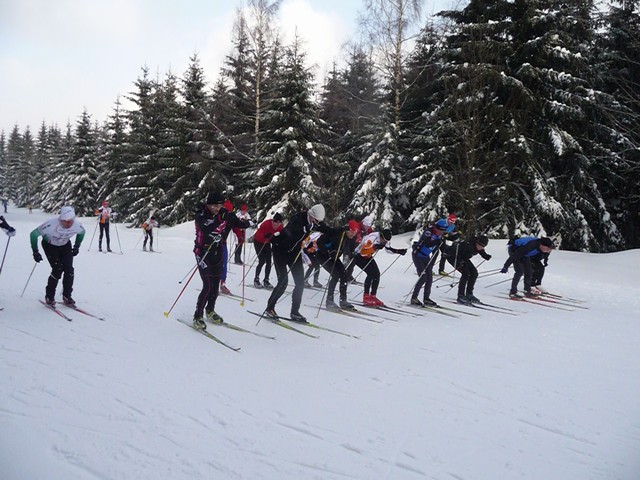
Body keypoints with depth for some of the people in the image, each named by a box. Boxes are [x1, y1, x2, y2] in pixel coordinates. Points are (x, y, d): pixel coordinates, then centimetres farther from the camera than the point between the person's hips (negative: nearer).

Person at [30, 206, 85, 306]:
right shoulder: (52, 224, -38)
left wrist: (76, 247, 1)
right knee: (57, 270, -16)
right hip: (50, 245, -3)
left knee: (69, 270, -10)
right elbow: (34, 234, -27)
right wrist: (35, 252, -23)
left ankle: (67, 297, 6)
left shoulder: (77, 225, -27)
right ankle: (49, 297, 3)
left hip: (65, 245, 3)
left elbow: (82, 232, 0)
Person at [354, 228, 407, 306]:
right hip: (359, 255, -8)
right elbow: (363, 252, -39)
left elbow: (388, 249, 6)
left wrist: (399, 251, -8)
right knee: (371, 273, -21)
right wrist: (375, 247, -47)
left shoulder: (384, 239, -12)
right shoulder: (372, 239, -36)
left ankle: (373, 296, 5)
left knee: (377, 274, -4)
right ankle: (366, 297, -14)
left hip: (368, 256, 8)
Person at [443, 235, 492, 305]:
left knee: (474, 272, 1)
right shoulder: (468, 245, -35)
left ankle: (469, 294, 13)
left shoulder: (479, 248, -12)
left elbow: (483, 254, 6)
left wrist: (487, 256, -14)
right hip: (452, 256, -9)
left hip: (462, 258, 9)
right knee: (465, 273, -22)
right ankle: (460, 296, -16)